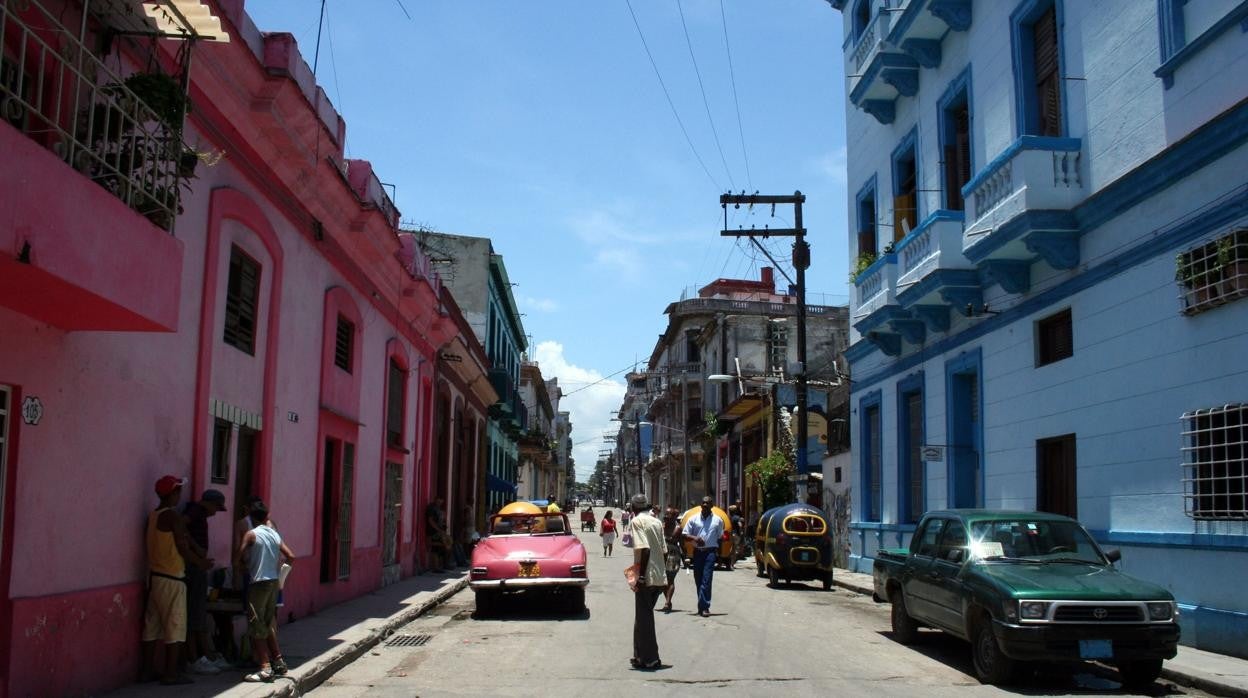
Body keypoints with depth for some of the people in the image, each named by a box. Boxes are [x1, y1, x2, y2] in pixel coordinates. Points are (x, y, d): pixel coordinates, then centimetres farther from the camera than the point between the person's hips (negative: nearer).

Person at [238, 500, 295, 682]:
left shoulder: (251, 534, -9)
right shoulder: (275, 534, 8)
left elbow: (239, 556, -10)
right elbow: (291, 557, 9)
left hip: (258, 583, -6)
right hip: (274, 582, 7)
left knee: (257, 627, -3)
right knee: (268, 625, 18)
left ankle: (265, 668, -10)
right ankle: (278, 662, 21)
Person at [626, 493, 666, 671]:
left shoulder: (637, 521, -9)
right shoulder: (657, 522, 13)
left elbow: (644, 548, -20)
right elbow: (664, 551, 12)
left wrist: (641, 576, -20)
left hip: (646, 578, -8)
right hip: (660, 577, 8)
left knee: (644, 618, 1)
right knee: (644, 616, 18)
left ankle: (650, 660, 4)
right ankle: (641, 656, 24)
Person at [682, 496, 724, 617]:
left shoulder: (717, 520, 6)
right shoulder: (694, 519, 7)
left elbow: (720, 538, 12)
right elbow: (685, 535, 6)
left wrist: (719, 552, 5)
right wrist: (694, 538, -14)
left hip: (710, 552, -3)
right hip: (697, 552, 3)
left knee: (706, 580, -12)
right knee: (698, 580, 8)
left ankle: (704, 607, -15)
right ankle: (703, 606, 20)